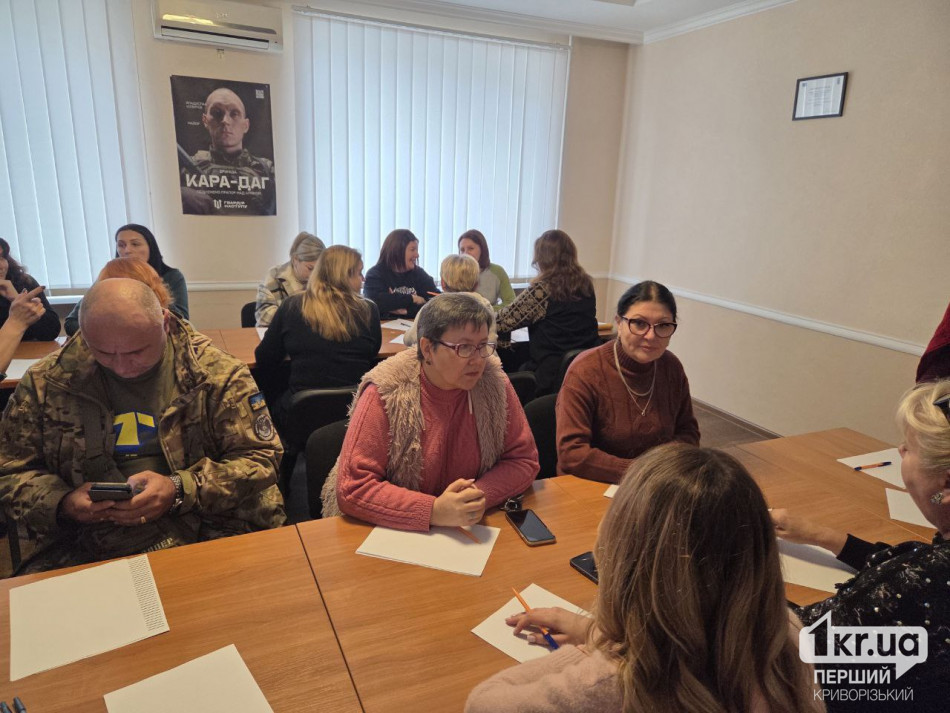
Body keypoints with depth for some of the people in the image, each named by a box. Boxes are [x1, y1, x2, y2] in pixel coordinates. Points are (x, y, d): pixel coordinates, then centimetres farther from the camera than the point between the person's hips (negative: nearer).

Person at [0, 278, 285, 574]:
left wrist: (180, 490, -17)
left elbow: (260, 459, -3)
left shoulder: (218, 373, -4)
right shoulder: (46, 381, 5)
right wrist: (61, 503, -9)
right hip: (84, 548, 2)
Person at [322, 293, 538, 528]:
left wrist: (481, 494, -18)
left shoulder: (494, 383, -6)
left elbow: (524, 459, 0)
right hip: (391, 535, -2)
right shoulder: (386, 393, -15)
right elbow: (352, 488, -17)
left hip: (474, 532, 3)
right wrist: (434, 511, -27)